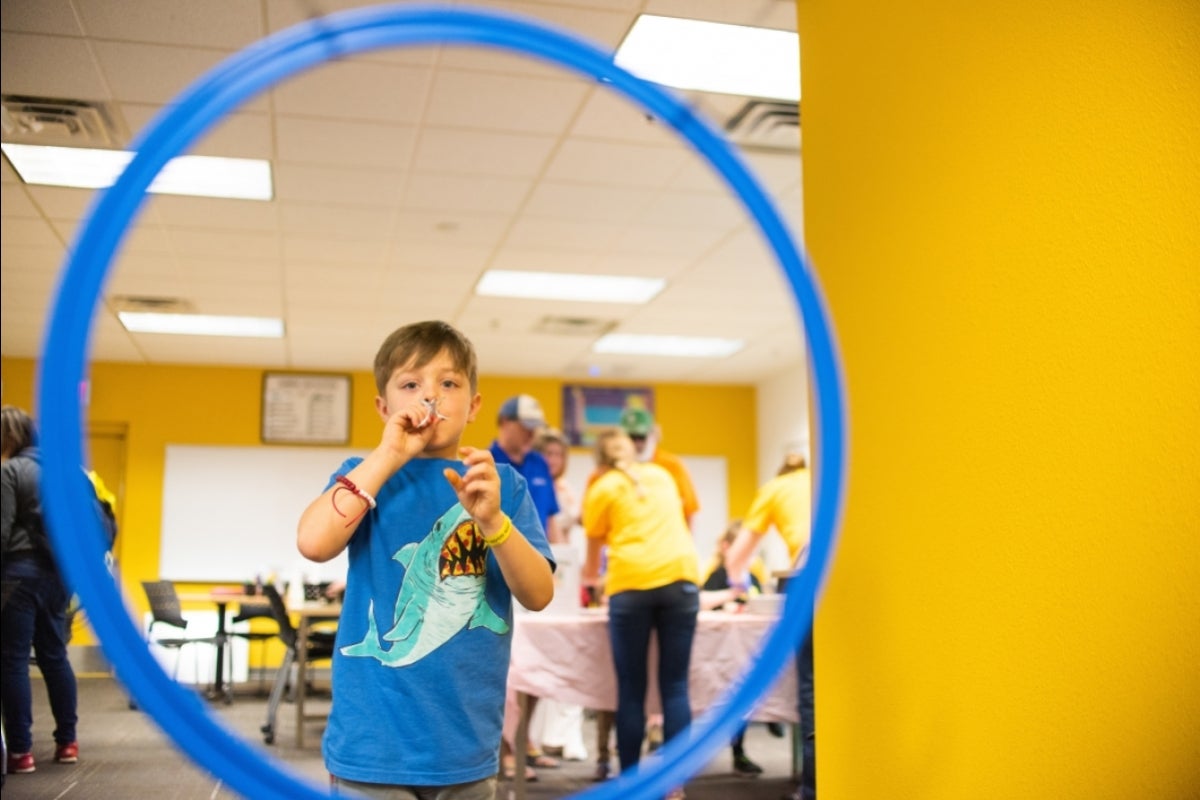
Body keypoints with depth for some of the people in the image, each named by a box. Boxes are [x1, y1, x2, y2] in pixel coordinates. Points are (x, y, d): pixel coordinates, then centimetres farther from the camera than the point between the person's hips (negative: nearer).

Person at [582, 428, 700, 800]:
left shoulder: (602, 489, 12)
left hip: (632, 583, -3)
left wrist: (591, 574, 42)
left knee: (632, 689, 3)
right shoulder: (661, 475, 24)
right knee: (675, 685, 3)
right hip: (680, 577, 3)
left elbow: (593, 553, 22)